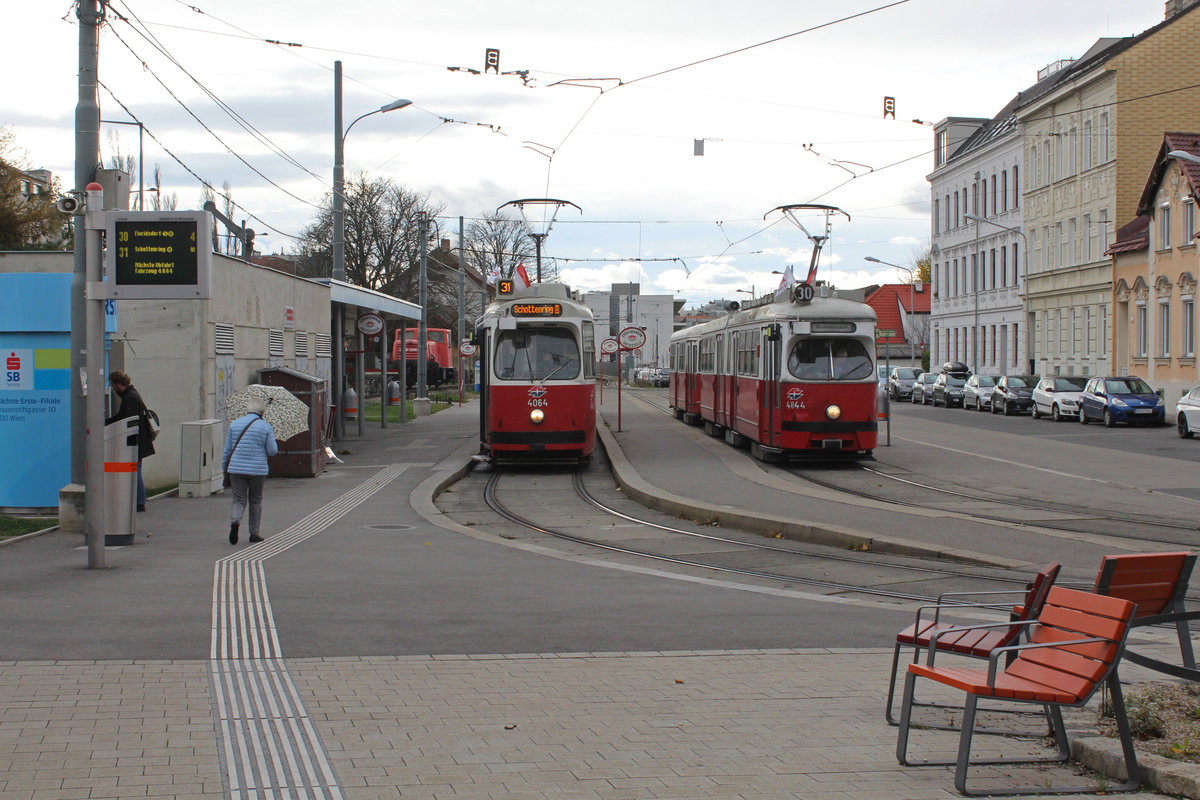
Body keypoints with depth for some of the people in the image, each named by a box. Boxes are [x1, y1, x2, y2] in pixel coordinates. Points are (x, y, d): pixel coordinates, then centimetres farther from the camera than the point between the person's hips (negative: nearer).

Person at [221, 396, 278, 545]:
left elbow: (227, 449, 5)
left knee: (239, 500, 4)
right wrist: (273, 442, 15)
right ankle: (254, 533, 17)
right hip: (257, 470, -1)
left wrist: (224, 468, 15)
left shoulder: (235, 424, 3)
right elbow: (272, 451, -5)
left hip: (236, 469, 1)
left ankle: (235, 521, -25)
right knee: (255, 501, 14)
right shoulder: (265, 426, -3)